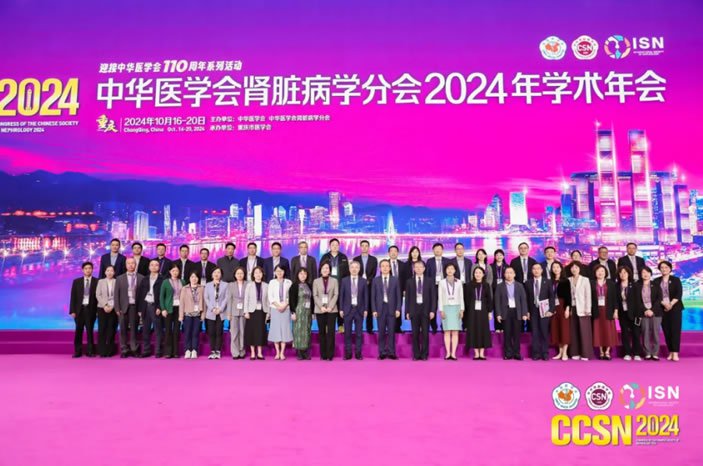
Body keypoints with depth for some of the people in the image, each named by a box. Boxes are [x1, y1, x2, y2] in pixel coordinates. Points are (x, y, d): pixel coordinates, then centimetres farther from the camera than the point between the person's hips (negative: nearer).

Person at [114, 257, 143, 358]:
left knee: (134, 329, 3)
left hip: (135, 307, -1)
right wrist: (117, 309, -3)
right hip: (123, 307, 1)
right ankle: (124, 350, 10)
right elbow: (116, 295, 6)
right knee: (123, 330, 3)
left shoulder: (141, 278, 4)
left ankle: (134, 350, 9)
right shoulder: (120, 278, 9)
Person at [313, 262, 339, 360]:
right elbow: (315, 296, 2)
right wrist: (321, 307, -11)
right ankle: (323, 354, 6)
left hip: (331, 310, -1)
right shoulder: (316, 281, 10)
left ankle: (330, 354, -1)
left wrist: (330, 307, -12)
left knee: (331, 332, -4)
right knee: (321, 332, 2)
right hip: (320, 310, 1)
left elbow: (336, 295, 1)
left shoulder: (334, 281, 9)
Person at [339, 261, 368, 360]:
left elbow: (366, 296, 4)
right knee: (347, 333, 4)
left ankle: (358, 353, 11)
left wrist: (366, 309, -1)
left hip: (359, 310, 0)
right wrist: (341, 309, -2)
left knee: (359, 333, 4)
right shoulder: (344, 280, 2)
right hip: (348, 309, 0)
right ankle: (348, 353, 11)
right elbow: (341, 295, 3)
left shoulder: (363, 281, 3)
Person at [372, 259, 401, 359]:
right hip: (380, 308, 0)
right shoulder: (376, 280, 6)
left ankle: (391, 352, 6)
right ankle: (382, 352, 9)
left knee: (391, 331, 0)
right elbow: (373, 296, 4)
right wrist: (374, 310, -4)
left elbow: (398, 295, 5)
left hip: (391, 308, 0)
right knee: (381, 332, 2)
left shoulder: (395, 280, 7)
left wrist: (398, 309, -4)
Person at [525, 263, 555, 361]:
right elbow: (527, 298, 6)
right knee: (535, 333, 2)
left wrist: (551, 310, -8)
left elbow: (552, 296, 0)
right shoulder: (528, 283, 6)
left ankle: (545, 354, 9)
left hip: (544, 310, -1)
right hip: (533, 311, 1)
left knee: (545, 333, 1)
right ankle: (536, 353, 7)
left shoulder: (548, 282, 3)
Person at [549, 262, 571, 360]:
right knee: (556, 329, 4)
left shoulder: (565, 281, -1)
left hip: (563, 307, -4)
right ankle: (560, 352, 11)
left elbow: (568, 295, -6)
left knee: (564, 328, -3)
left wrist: (567, 308, -13)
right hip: (554, 308, 4)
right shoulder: (551, 281, 9)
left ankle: (565, 353, 2)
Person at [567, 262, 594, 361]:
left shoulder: (585, 280, 2)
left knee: (584, 331, -3)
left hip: (582, 309, -3)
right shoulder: (568, 280, 9)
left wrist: (587, 309, -9)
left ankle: (585, 354, 1)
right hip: (572, 308, 3)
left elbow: (588, 295, -2)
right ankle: (575, 353, 11)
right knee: (573, 331, 5)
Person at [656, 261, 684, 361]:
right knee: (666, 331, 2)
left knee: (675, 330, -7)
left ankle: (675, 353, -8)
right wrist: (664, 304, -14)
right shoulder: (657, 281, 8)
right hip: (662, 309, 2)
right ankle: (670, 352, 8)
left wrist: (671, 304, -16)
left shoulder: (676, 280, 4)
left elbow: (679, 294, -6)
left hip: (675, 308, -2)